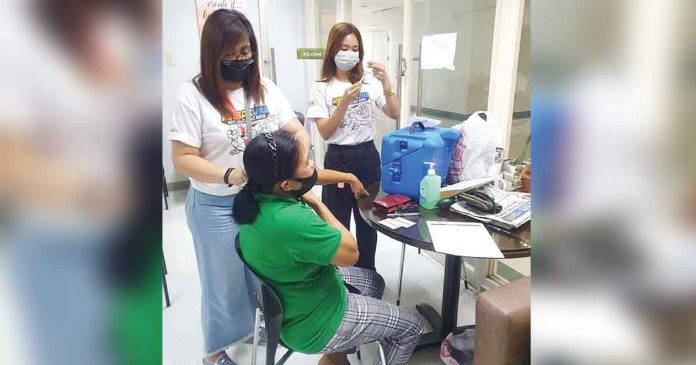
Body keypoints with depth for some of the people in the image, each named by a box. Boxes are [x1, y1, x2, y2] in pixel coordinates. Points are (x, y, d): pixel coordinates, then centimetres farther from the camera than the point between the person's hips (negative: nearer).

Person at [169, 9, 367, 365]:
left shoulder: (266, 88, 0)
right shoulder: (192, 94, -13)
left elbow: (297, 131, 3)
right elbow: (183, 159, -15)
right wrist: (229, 175, -31)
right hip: (216, 207, -4)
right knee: (224, 280, 13)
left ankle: (261, 324, 51)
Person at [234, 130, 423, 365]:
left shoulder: (257, 197, -11)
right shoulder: (293, 221, -39)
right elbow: (351, 253, -23)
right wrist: (318, 205, -18)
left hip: (285, 302, 9)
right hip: (311, 323, -8)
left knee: (374, 282, 26)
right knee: (412, 325, 6)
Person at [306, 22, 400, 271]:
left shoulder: (370, 83, 2)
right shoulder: (322, 88, -5)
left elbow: (394, 114, -5)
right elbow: (325, 132, -12)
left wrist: (386, 84, -19)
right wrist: (344, 103, -24)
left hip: (368, 156, 3)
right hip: (338, 159, -3)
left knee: (368, 219, 15)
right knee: (338, 222, 7)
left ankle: (366, 273, 35)